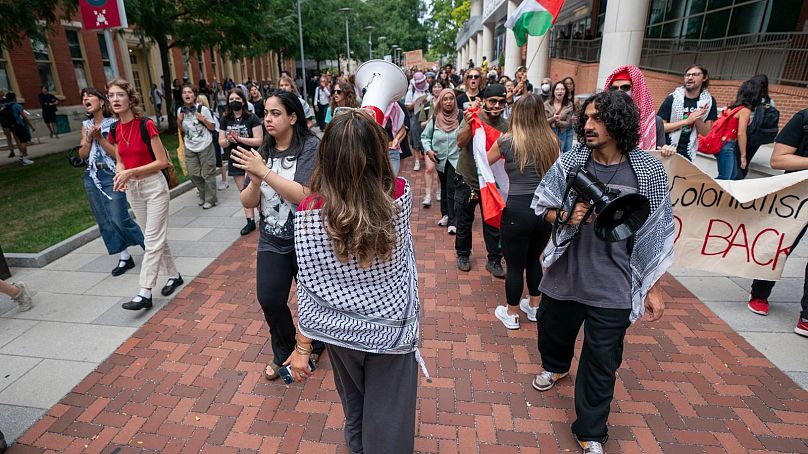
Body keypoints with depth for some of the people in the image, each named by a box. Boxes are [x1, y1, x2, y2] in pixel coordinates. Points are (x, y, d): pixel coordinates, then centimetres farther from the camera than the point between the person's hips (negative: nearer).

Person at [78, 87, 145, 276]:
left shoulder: (113, 124, -6)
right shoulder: (86, 125, 11)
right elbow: (82, 155, 8)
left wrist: (100, 137, -14)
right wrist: (89, 138, -6)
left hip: (111, 176, -6)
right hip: (92, 177, 6)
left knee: (119, 219, -10)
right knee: (105, 221, 7)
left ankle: (148, 247, 9)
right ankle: (125, 258, 15)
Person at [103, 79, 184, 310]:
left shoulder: (146, 125, -14)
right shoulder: (115, 130, 4)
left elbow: (162, 161, -15)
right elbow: (120, 161, 12)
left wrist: (131, 171, -21)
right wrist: (120, 176, -11)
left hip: (154, 186, -7)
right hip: (132, 189, 7)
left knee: (153, 239, -4)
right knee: (155, 237, 14)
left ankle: (145, 293, -2)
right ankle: (174, 276, 29)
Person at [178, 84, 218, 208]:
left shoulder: (203, 109, -10)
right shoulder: (180, 111, 3)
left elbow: (213, 127, -4)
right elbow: (182, 130, 13)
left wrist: (204, 120, -21)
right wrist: (179, 121, -6)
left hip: (205, 146, -5)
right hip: (189, 148, 5)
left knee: (207, 174, 1)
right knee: (193, 174, 8)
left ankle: (210, 199, 13)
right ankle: (203, 196, 28)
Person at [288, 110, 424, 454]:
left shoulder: (310, 213, -19)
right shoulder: (400, 195, -16)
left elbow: (309, 291, -13)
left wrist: (303, 348, -1)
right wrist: (370, 128, 14)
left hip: (341, 333, 1)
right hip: (392, 332, -1)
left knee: (354, 405, 31)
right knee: (389, 426, 18)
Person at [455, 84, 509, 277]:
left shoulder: (506, 126, -5)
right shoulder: (472, 117, -10)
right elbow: (460, 143, -23)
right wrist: (469, 125, -41)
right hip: (467, 180, -1)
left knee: (493, 224, 9)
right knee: (464, 222, 14)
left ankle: (494, 260, 25)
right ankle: (463, 254, 34)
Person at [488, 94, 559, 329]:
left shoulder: (507, 141, -8)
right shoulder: (552, 141, 2)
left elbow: (483, 162, 9)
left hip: (518, 210, -4)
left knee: (514, 265, 11)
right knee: (534, 259, 24)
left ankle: (511, 314, 27)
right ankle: (534, 307, 39)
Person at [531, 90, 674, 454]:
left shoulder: (648, 171, -10)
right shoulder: (571, 161, -6)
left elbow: (655, 235, -3)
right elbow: (543, 206, 3)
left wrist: (653, 288, 1)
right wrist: (565, 216, -20)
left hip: (612, 287, -2)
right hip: (564, 275, 3)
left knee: (601, 362, 9)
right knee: (551, 330, 24)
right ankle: (555, 367, 60)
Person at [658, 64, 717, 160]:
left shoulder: (708, 101, 2)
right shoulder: (673, 98, -5)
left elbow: (707, 133, 1)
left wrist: (697, 119, -17)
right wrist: (687, 121, -19)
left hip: (687, 153, 2)